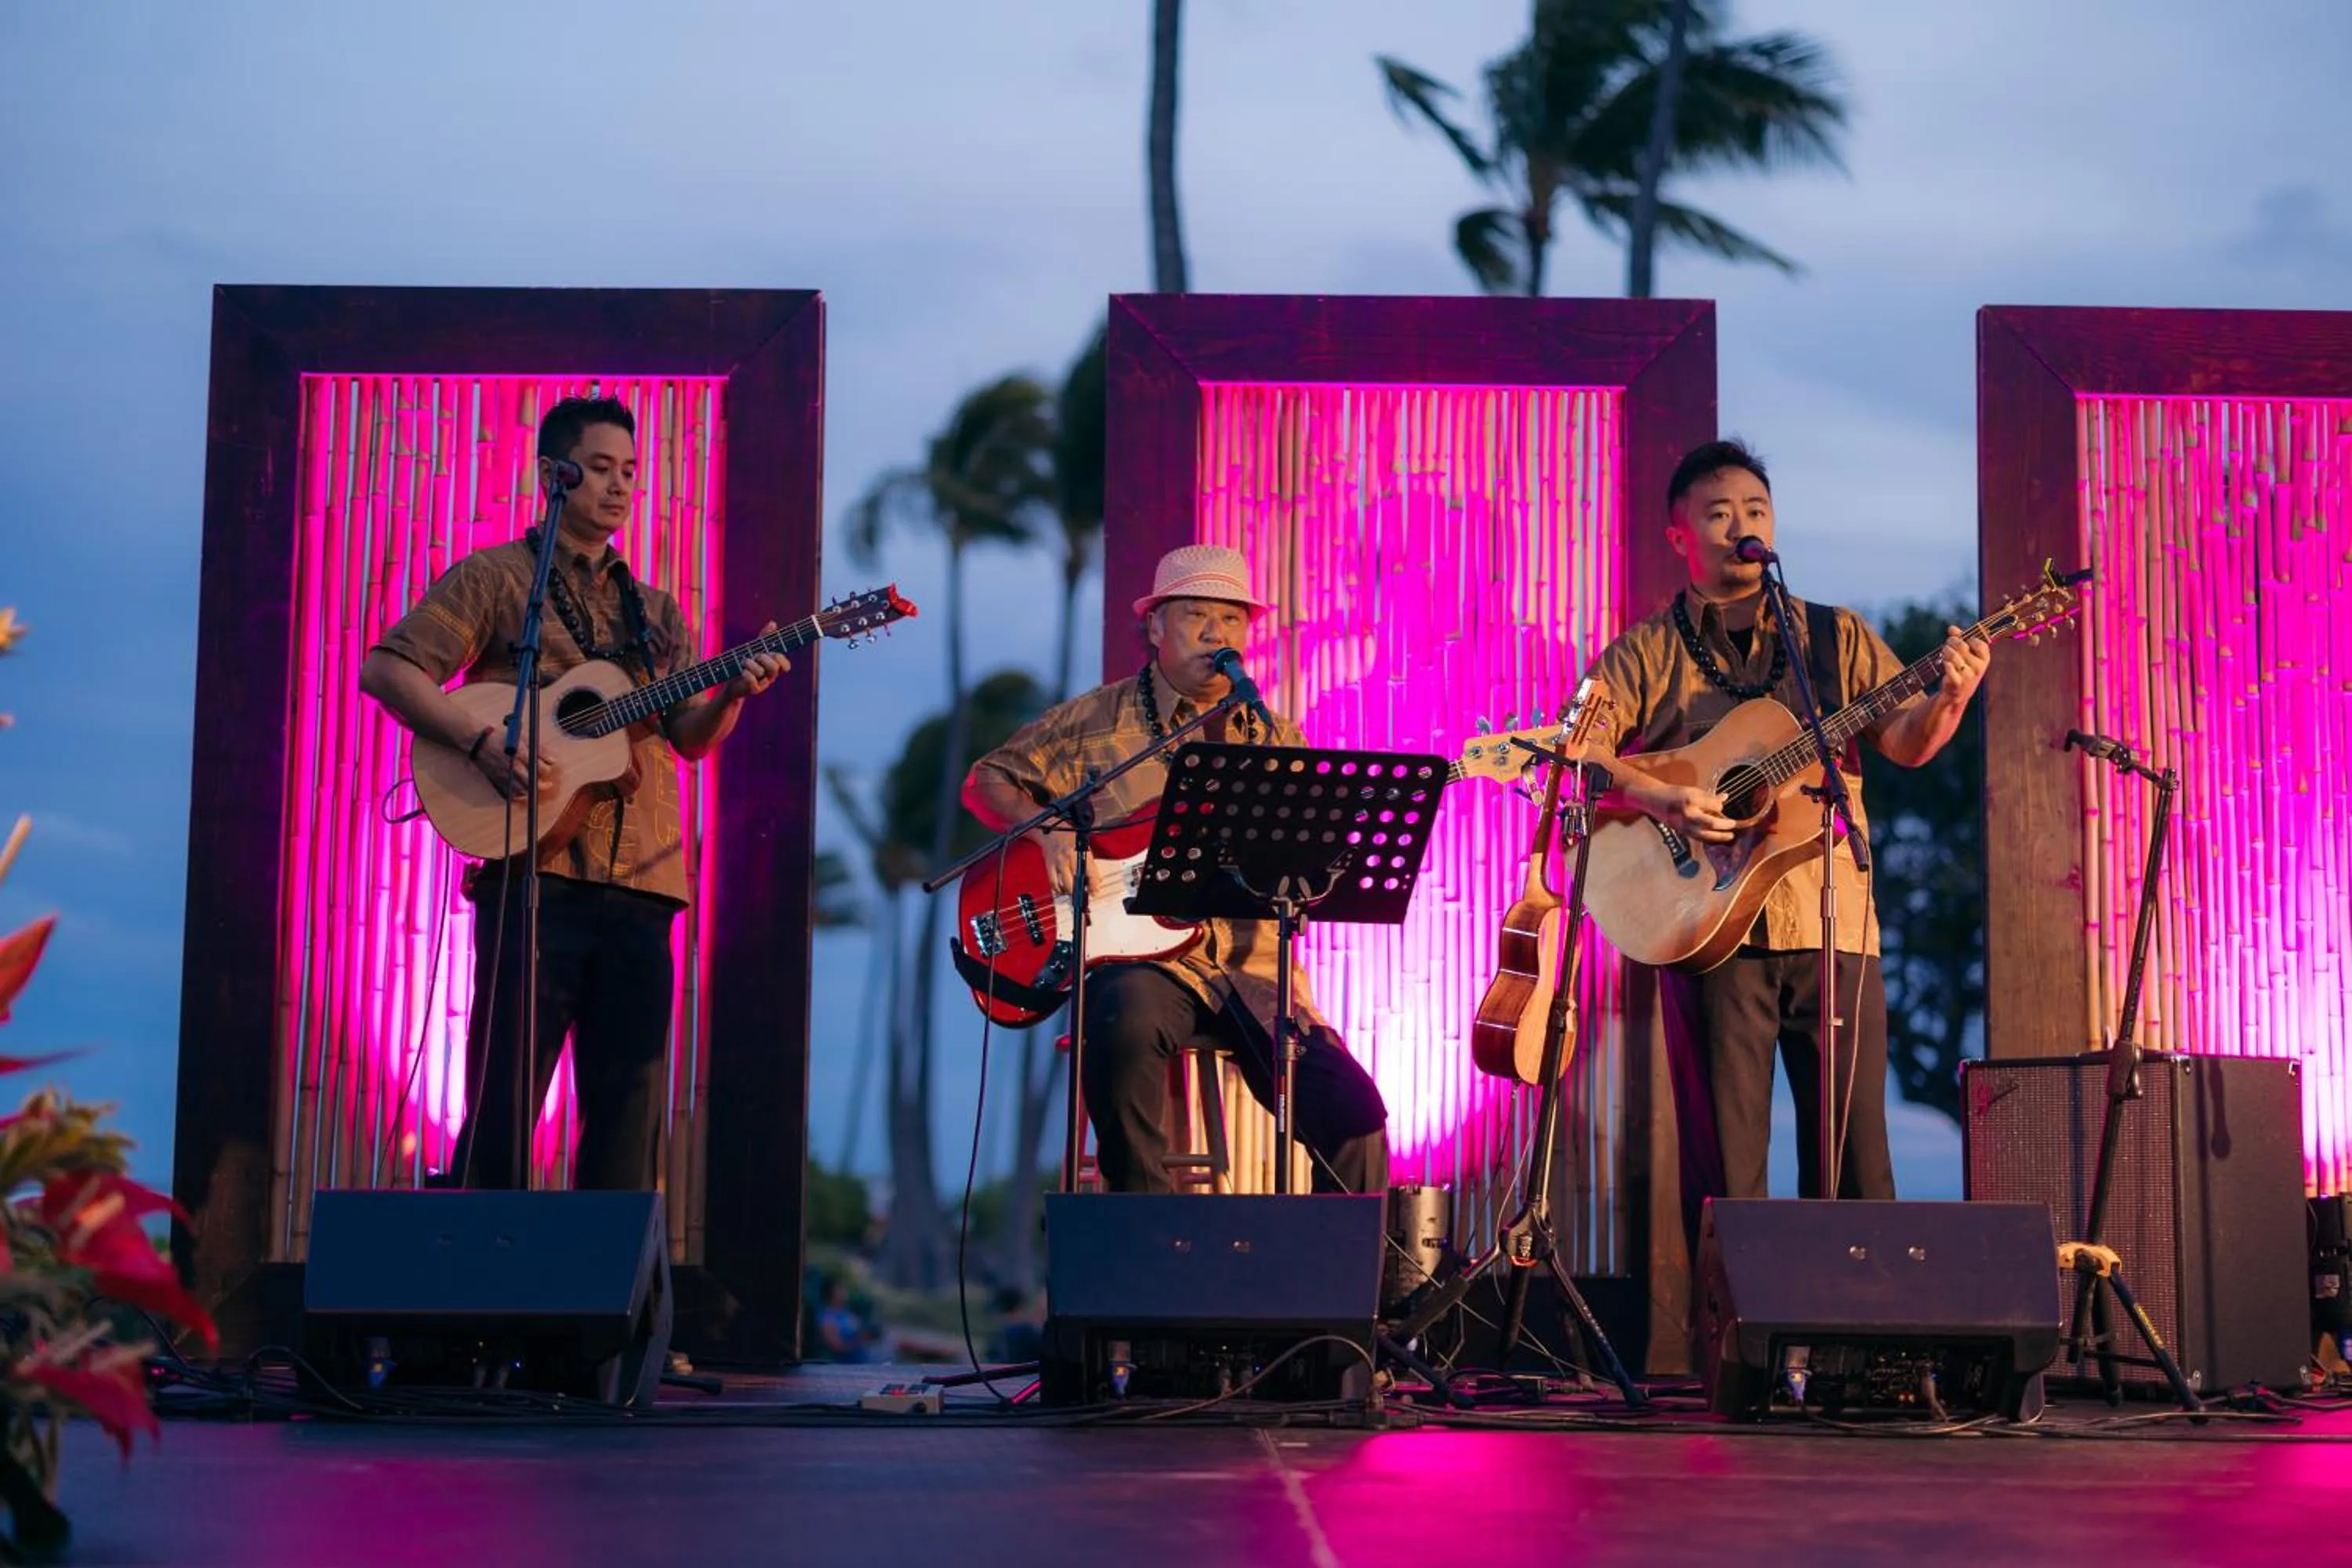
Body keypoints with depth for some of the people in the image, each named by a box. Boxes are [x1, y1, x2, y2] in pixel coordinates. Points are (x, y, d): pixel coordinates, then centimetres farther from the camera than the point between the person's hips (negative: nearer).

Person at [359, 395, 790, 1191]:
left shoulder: (654, 611, 21)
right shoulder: (497, 577, 5)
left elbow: (690, 738, 15)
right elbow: (386, 668, -4)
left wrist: (733, 694, -6)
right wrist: (486, 743, -16)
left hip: (639, 883, 5)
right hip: (534, 870, -5)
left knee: (630, 1108, 3)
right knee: (503, 1103, -5)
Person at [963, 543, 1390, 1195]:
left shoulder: (1278, 741, 17)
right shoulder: (1095, 719, 8)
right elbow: (988, 780, 9)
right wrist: (1049, 830, -10)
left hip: (1253, 969, 3)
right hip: (1138, 957, -3)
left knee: (1352, 1112, -15)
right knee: (1125, 1018, -39)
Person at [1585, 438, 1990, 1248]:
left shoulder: (1838, 637, 16)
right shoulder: (1646, 654, 10)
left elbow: (1905, 741, 6)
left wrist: (1948, 698, -16)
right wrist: (1661, 798, -19)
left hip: (1832, 920, 2)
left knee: (1856, 1161, 1)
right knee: (1723, 1161, -2)